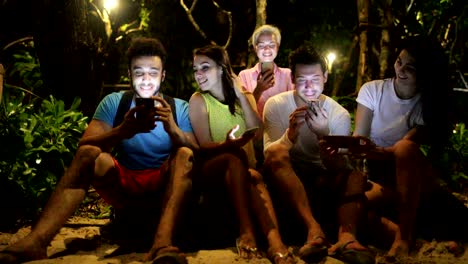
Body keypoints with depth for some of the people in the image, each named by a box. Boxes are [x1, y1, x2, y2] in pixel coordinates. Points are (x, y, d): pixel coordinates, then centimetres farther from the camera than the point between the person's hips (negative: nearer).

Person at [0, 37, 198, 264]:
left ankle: (163, 243, -54)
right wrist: (123, 131, -32)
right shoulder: (113, 103, 2)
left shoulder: (180, 108, 1)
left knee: (184, 155, -29)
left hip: (164, 188, 0)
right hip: (123, 185, 1)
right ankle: (35, 241, -44)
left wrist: (173, 129, -33)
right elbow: (84, 146, -12)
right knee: (88, 154, -25)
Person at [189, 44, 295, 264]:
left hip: (242, 174, 2)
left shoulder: (245, 96, 10)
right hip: (212, 173, -2)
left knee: (254, 178, -35)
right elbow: (205, 146, -12)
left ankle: (274, 241, -58)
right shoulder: (198, 100, -1)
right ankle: (246, 230, -49)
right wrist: (228, 145, -33)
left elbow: (257, 131, -7)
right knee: (235, 157, -36)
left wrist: (240, 95, -10)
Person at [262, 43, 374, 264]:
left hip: (324, 182, 2)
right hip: (286, 181, -2)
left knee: (356, 176, -25)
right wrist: (291, 132, -32)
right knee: (277, 153, -31)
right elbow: (269, 154, -14)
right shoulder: (276, 105, -3)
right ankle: (313, 228, -48)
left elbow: (338, 170, -9)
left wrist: (323, 134, -27)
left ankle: (346, 236, -52)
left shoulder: (339, 114, 0)